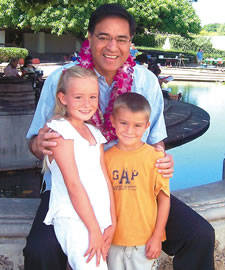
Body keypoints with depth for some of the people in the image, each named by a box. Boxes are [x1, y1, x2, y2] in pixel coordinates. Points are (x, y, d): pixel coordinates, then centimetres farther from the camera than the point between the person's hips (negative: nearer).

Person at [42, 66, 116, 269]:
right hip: (73, 219, -7)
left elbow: (105, 180, 11)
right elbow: (73, 184, -11)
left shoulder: (94, 133, 16)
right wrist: (94, 230, -12)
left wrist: (112, 224, 3)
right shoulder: (60, 129, -6)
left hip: (99, 219, 7)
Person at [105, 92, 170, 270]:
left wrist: (157, 237, -5)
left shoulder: (155, 157, -11)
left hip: (145, 242, -3)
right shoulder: (106, 157, -2)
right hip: (114, 241, 3)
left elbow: (164, 200, -6)